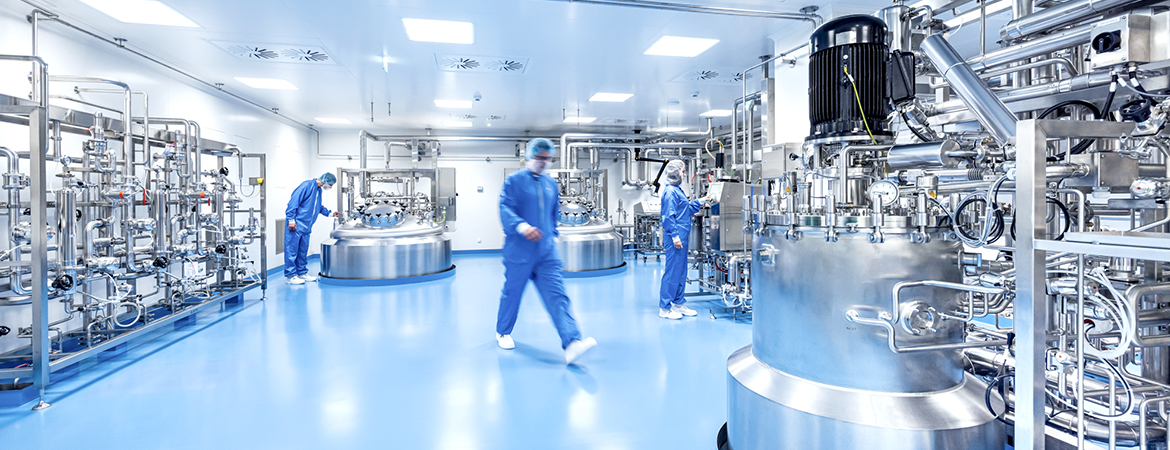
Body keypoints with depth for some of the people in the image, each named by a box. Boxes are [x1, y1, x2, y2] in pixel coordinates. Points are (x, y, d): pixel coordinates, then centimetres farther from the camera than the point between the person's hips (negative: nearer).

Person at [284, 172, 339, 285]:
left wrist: (330, 213, 25)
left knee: (303, 251, 14)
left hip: (306, 226, 9)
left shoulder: (318, 190, 15)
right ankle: (291, 276, 0)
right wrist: (291, 220, -21)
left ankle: (302, 273, 23)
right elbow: (294, 201, -20)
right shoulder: (307, 186, -15)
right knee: (292, 250, -4)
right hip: (296, 225, -9)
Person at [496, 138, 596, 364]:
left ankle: (571, 342, -18)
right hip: (519, 250, -4)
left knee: (557, 295, -8)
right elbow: (505, 209, -15)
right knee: (512, 293, 11)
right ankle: (503, 332, 35)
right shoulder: (514, 180, -2)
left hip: (547, 252, 4)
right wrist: (522, 227, -31)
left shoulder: (551, 184, 14)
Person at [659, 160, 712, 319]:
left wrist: (701, 202, 26)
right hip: (676, 238, -10)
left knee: (681, 271, 15)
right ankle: (664, 308, 2)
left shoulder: (678, 190, 18)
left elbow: (687, 210, 28)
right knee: (672, 271, -6)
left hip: (682, 237, 10)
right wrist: (675, 236, -21)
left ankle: (678, 304, 24)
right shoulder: (670, 192, -14)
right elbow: (668, 216, -19)